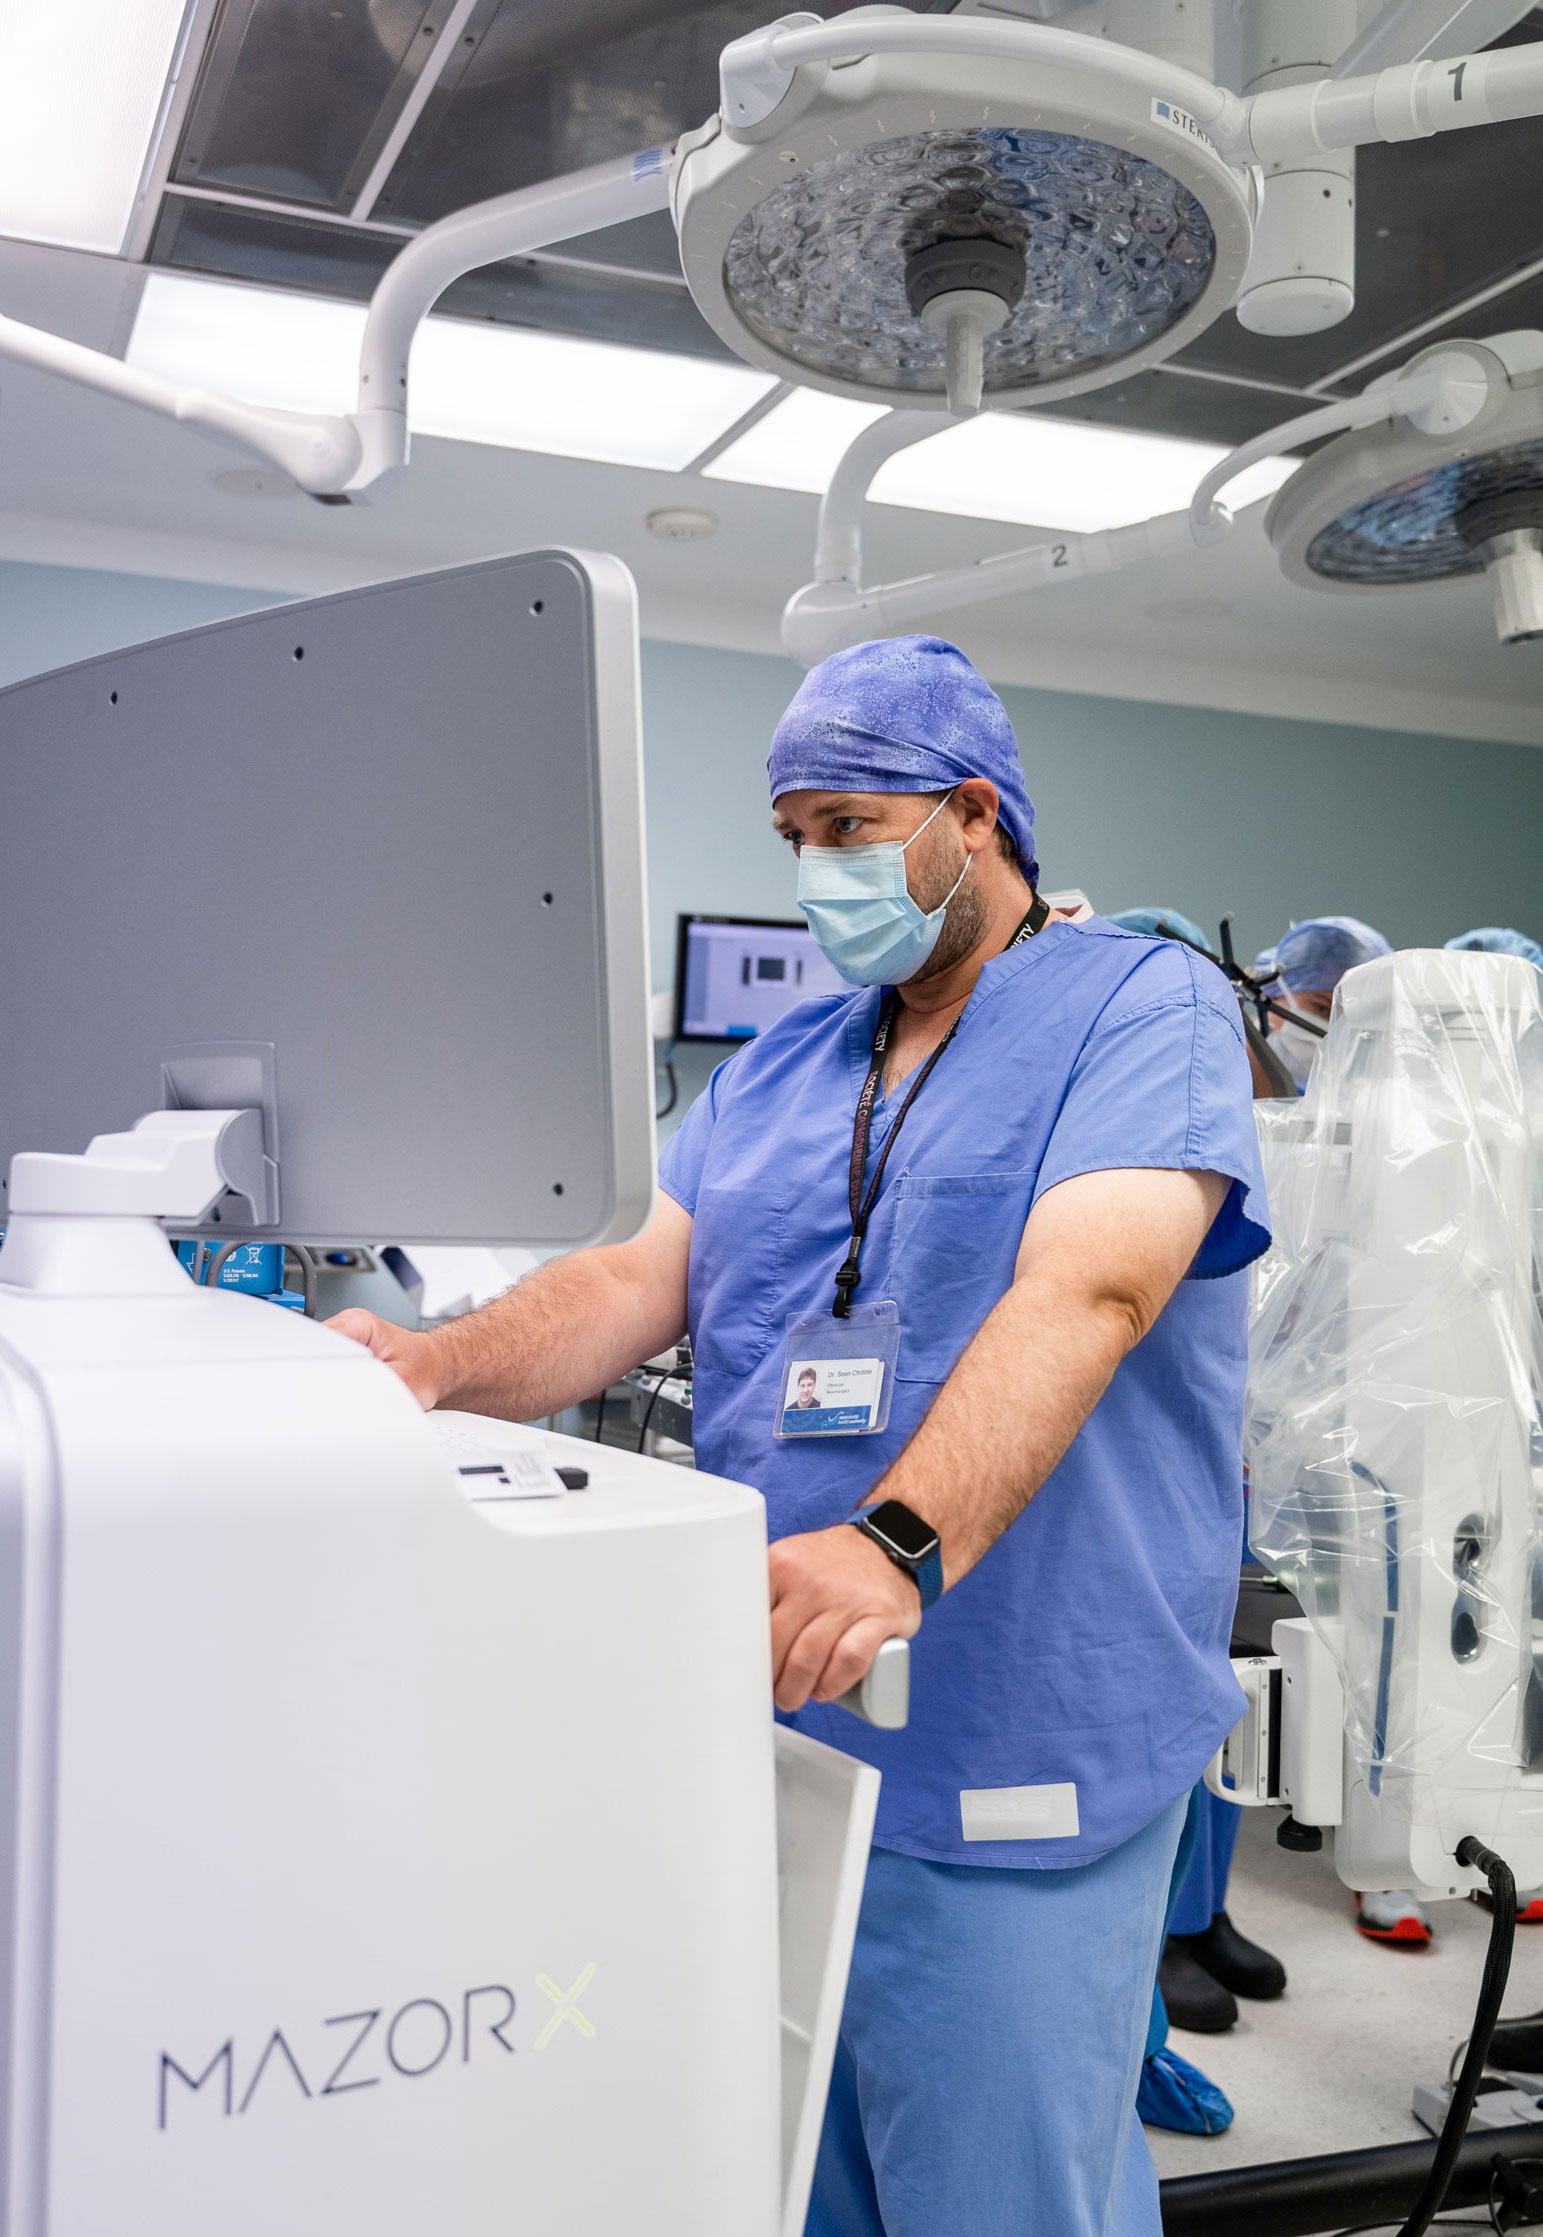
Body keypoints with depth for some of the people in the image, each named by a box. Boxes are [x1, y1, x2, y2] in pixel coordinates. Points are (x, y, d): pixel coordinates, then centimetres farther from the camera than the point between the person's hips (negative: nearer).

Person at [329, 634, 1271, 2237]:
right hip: (771, 1720, 6)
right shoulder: (773, 1072, 14)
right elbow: (646, 1277, 5)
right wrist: (438, 1366, -14)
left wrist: (898, 1547, -37)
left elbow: (1087, 1294, -23)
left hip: (1004, 1764, -6)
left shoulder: (1144, 1007, -7)